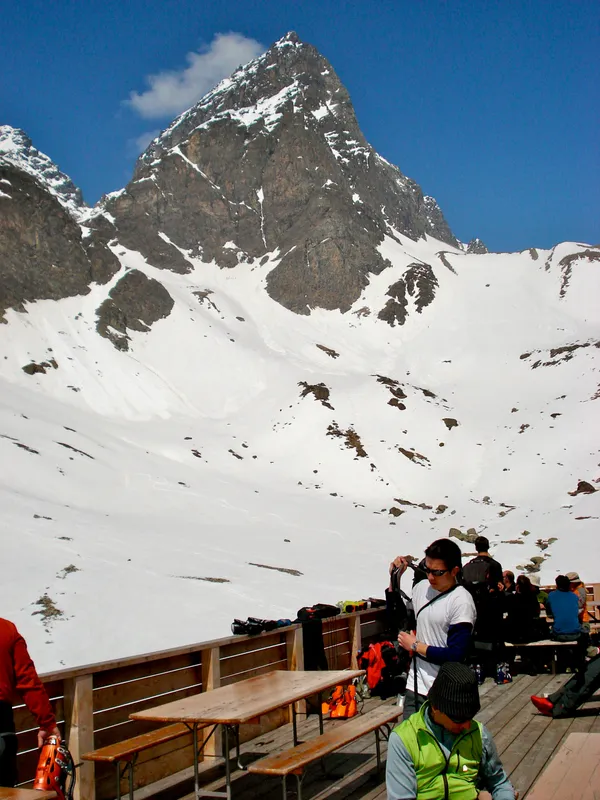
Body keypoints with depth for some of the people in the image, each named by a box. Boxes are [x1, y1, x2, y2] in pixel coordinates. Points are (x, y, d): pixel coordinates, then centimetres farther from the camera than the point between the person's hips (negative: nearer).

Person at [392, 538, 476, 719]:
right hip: (416, 686, 6)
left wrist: (415, 646, -10)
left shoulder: (461, 601, -16)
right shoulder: (421, 588, 4)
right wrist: (395, 578, 7)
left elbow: (455, 656, -21)